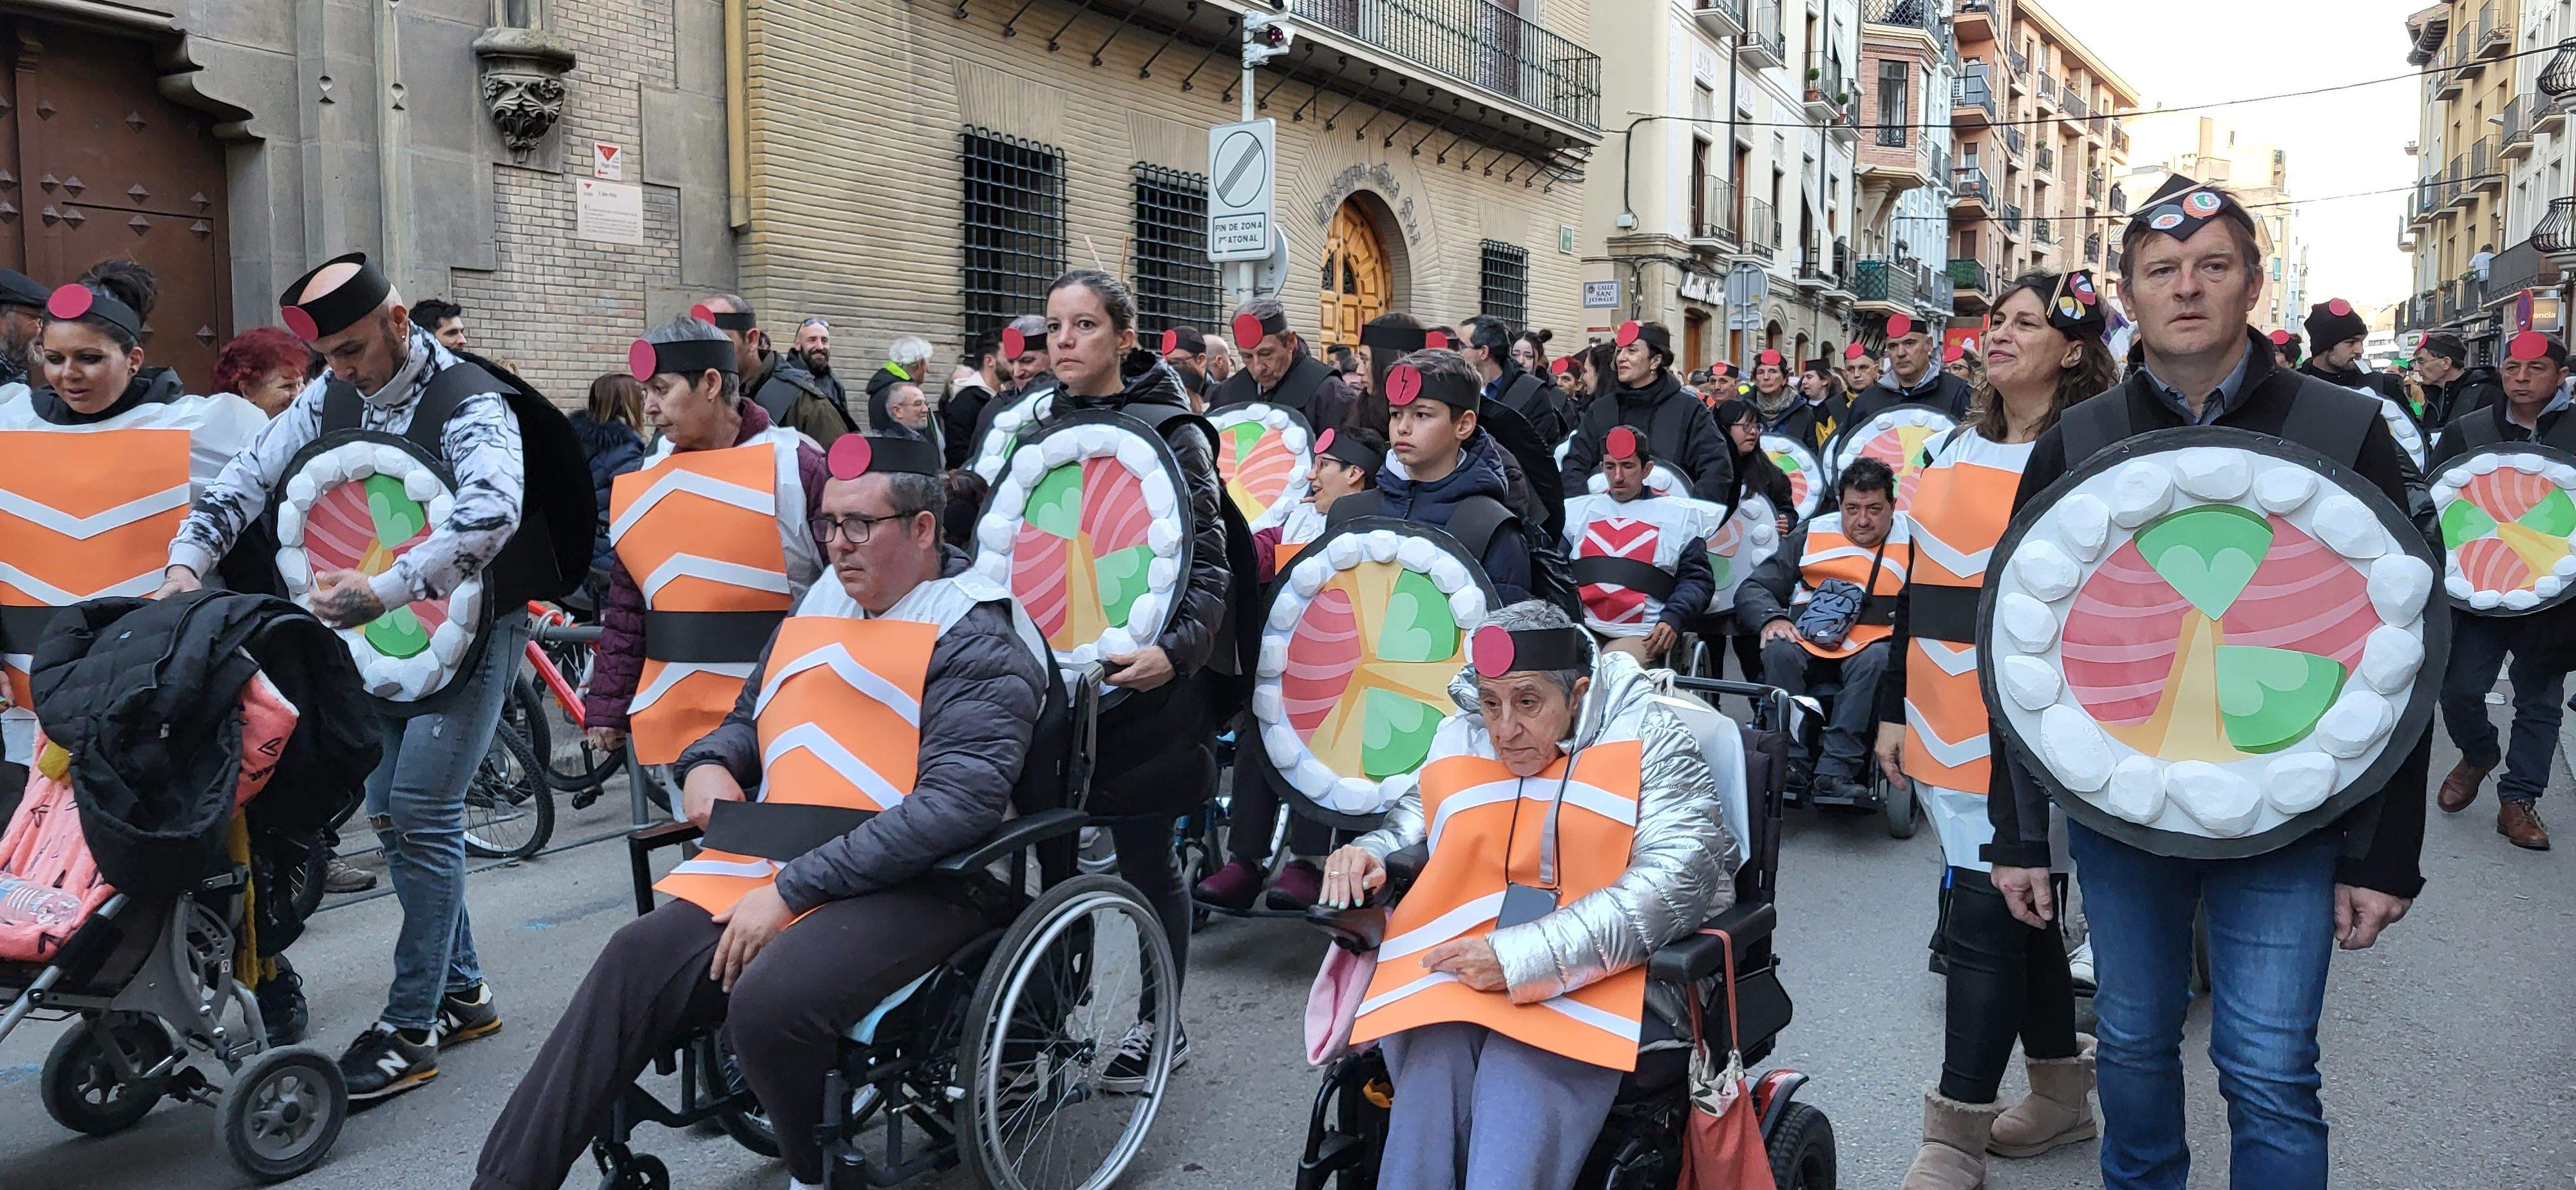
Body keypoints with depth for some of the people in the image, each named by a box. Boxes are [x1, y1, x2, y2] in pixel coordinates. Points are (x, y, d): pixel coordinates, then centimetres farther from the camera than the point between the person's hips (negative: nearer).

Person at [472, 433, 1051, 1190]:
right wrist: (709, 764, 6)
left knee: (768, 1002, -31)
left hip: (911, 882, -6)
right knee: (638, 963, -18)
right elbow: (749, 721, 32)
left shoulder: (979, 639, -7)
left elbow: (957, 804, -19)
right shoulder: (819, 603, 18)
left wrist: (792, 892, -21)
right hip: (776, 859, 7)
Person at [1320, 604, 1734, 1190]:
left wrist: (1525, 958, -22)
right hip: (1458, 967, 4)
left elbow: (1676, 883, -15)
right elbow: (1410, 823, 33)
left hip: (1602, 978, -4)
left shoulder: (1649, 742, -1)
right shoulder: (1461, 741, 15)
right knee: (1435, 1062, -30)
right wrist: (1369, 855, 6)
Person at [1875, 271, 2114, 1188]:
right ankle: (2061, 1095, 33)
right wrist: (1895, 710, 15)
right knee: (2018, 908, 17)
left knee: (1982, 916, -6)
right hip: (1947, 727, 7)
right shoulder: (1951, 452, 13)